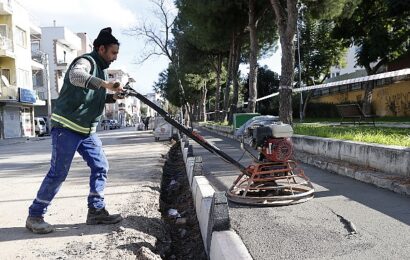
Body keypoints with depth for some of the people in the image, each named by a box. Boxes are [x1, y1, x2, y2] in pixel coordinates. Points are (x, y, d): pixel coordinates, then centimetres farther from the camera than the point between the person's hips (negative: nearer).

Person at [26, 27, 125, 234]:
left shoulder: (101, 69, 15)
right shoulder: (86, 61, -13)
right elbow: (75, 75, -37)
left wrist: (113, 97, 5)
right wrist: (106, 84, -43)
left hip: (87, 130, 9)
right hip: (67, 128, -9)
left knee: (100, 167, 5)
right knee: (58, 173, -5)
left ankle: (96, 211, 14)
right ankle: (35, 215, 11)